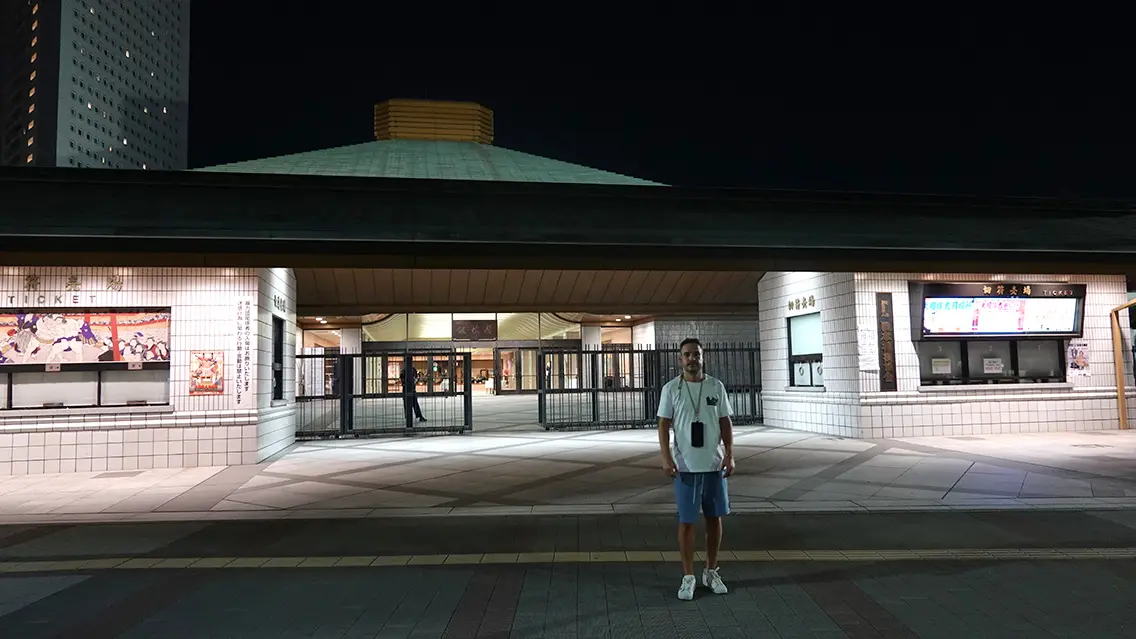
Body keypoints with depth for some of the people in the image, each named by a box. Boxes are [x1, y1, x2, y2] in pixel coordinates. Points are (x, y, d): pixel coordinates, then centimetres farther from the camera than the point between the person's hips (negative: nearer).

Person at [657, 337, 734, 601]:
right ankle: (688, 577, 14)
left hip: (714, 464, 3)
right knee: (686, 521, 3)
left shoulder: (716, 386, 3)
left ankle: (711, 572, 27)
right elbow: (663, 425, -3)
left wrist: (729, 454, -4)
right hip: (685, 466, -2)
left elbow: (725, 422, 5)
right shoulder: (671, 388, -3)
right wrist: (666, 458, -13)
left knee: (714, 518, 11)